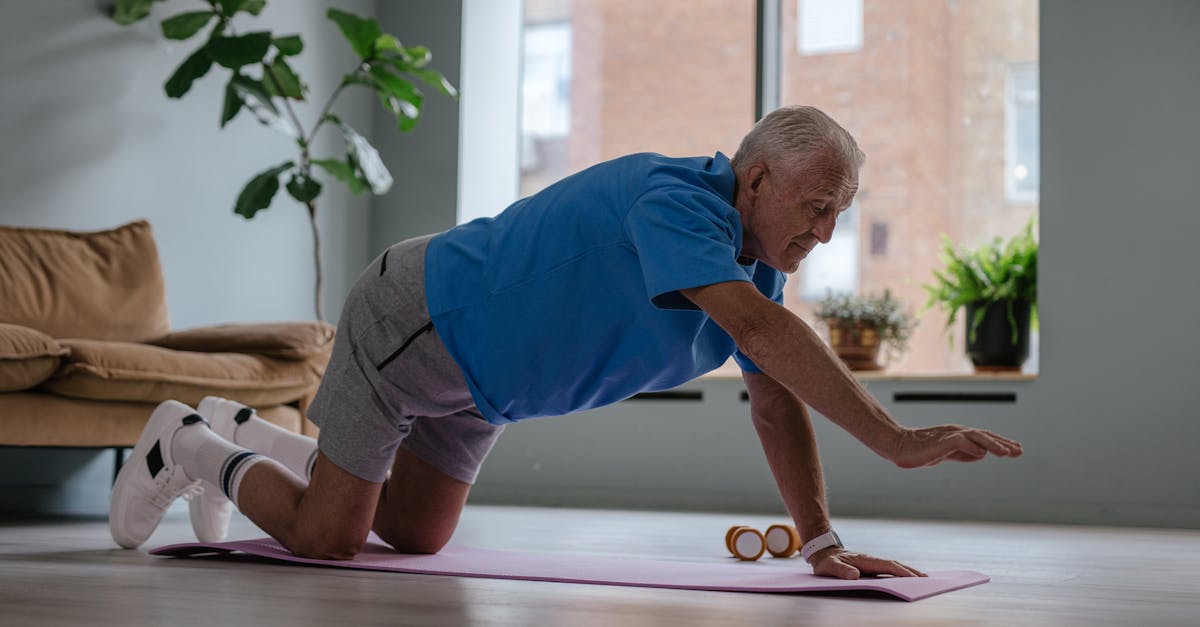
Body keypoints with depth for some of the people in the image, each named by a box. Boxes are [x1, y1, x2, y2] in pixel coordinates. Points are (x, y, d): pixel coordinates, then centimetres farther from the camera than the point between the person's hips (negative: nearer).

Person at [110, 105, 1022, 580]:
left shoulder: (757, 259, -3)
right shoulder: (676, 198, -31)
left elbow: (778, 404, -3)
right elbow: (761, 330, -44)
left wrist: (822, 541, -12)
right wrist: (897, 442, -47)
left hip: (474, 380, 9)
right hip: (410, 321, -9)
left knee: (415, 537, 18)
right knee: (324, 539, -6)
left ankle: (249, 436, 36)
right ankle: (189, 447, 20)